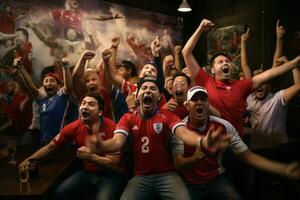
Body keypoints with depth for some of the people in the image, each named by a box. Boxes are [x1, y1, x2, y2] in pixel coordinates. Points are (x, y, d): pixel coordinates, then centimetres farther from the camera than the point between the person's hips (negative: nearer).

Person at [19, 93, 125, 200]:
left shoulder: (111, 128, -21)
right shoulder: (75, 127, -8)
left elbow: (115, 164, -19)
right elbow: (50, 147, 4)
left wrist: (90, 156, -28)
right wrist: (28, 160, -4)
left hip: (109, 176, -4)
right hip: (86, 173, 4)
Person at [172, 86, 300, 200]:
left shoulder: (224, 127, -10)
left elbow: (248, 156, -10)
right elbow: (178, 164, -16)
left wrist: (284, 169, -22)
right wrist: (194, 158, -40)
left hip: (217, 180, 1)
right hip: (189, 184, -1)